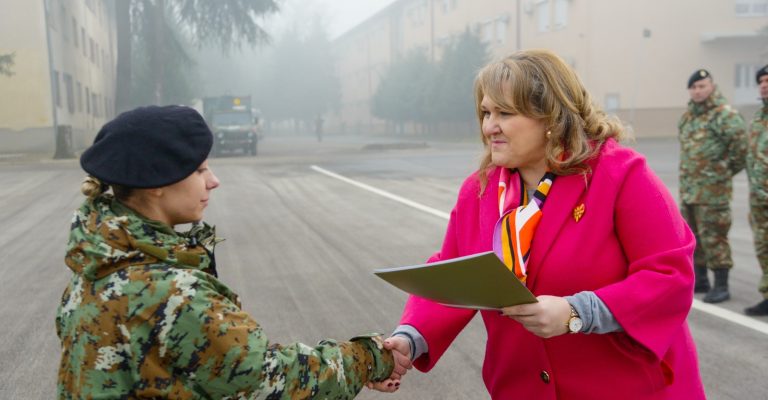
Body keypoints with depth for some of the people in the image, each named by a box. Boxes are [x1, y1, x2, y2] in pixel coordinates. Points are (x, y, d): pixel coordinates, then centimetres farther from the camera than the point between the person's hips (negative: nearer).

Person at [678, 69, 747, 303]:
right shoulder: (687, 116, 15)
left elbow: (741, 141, -19)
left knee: (713, 237, -6)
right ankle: (700, 281, 27)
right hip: (688, 188, 9)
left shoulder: (724, 114, -12)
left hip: (713, 189, -9)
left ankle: (721, 286, 3)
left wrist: (730, 168, -7)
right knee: (693, 237, 15)